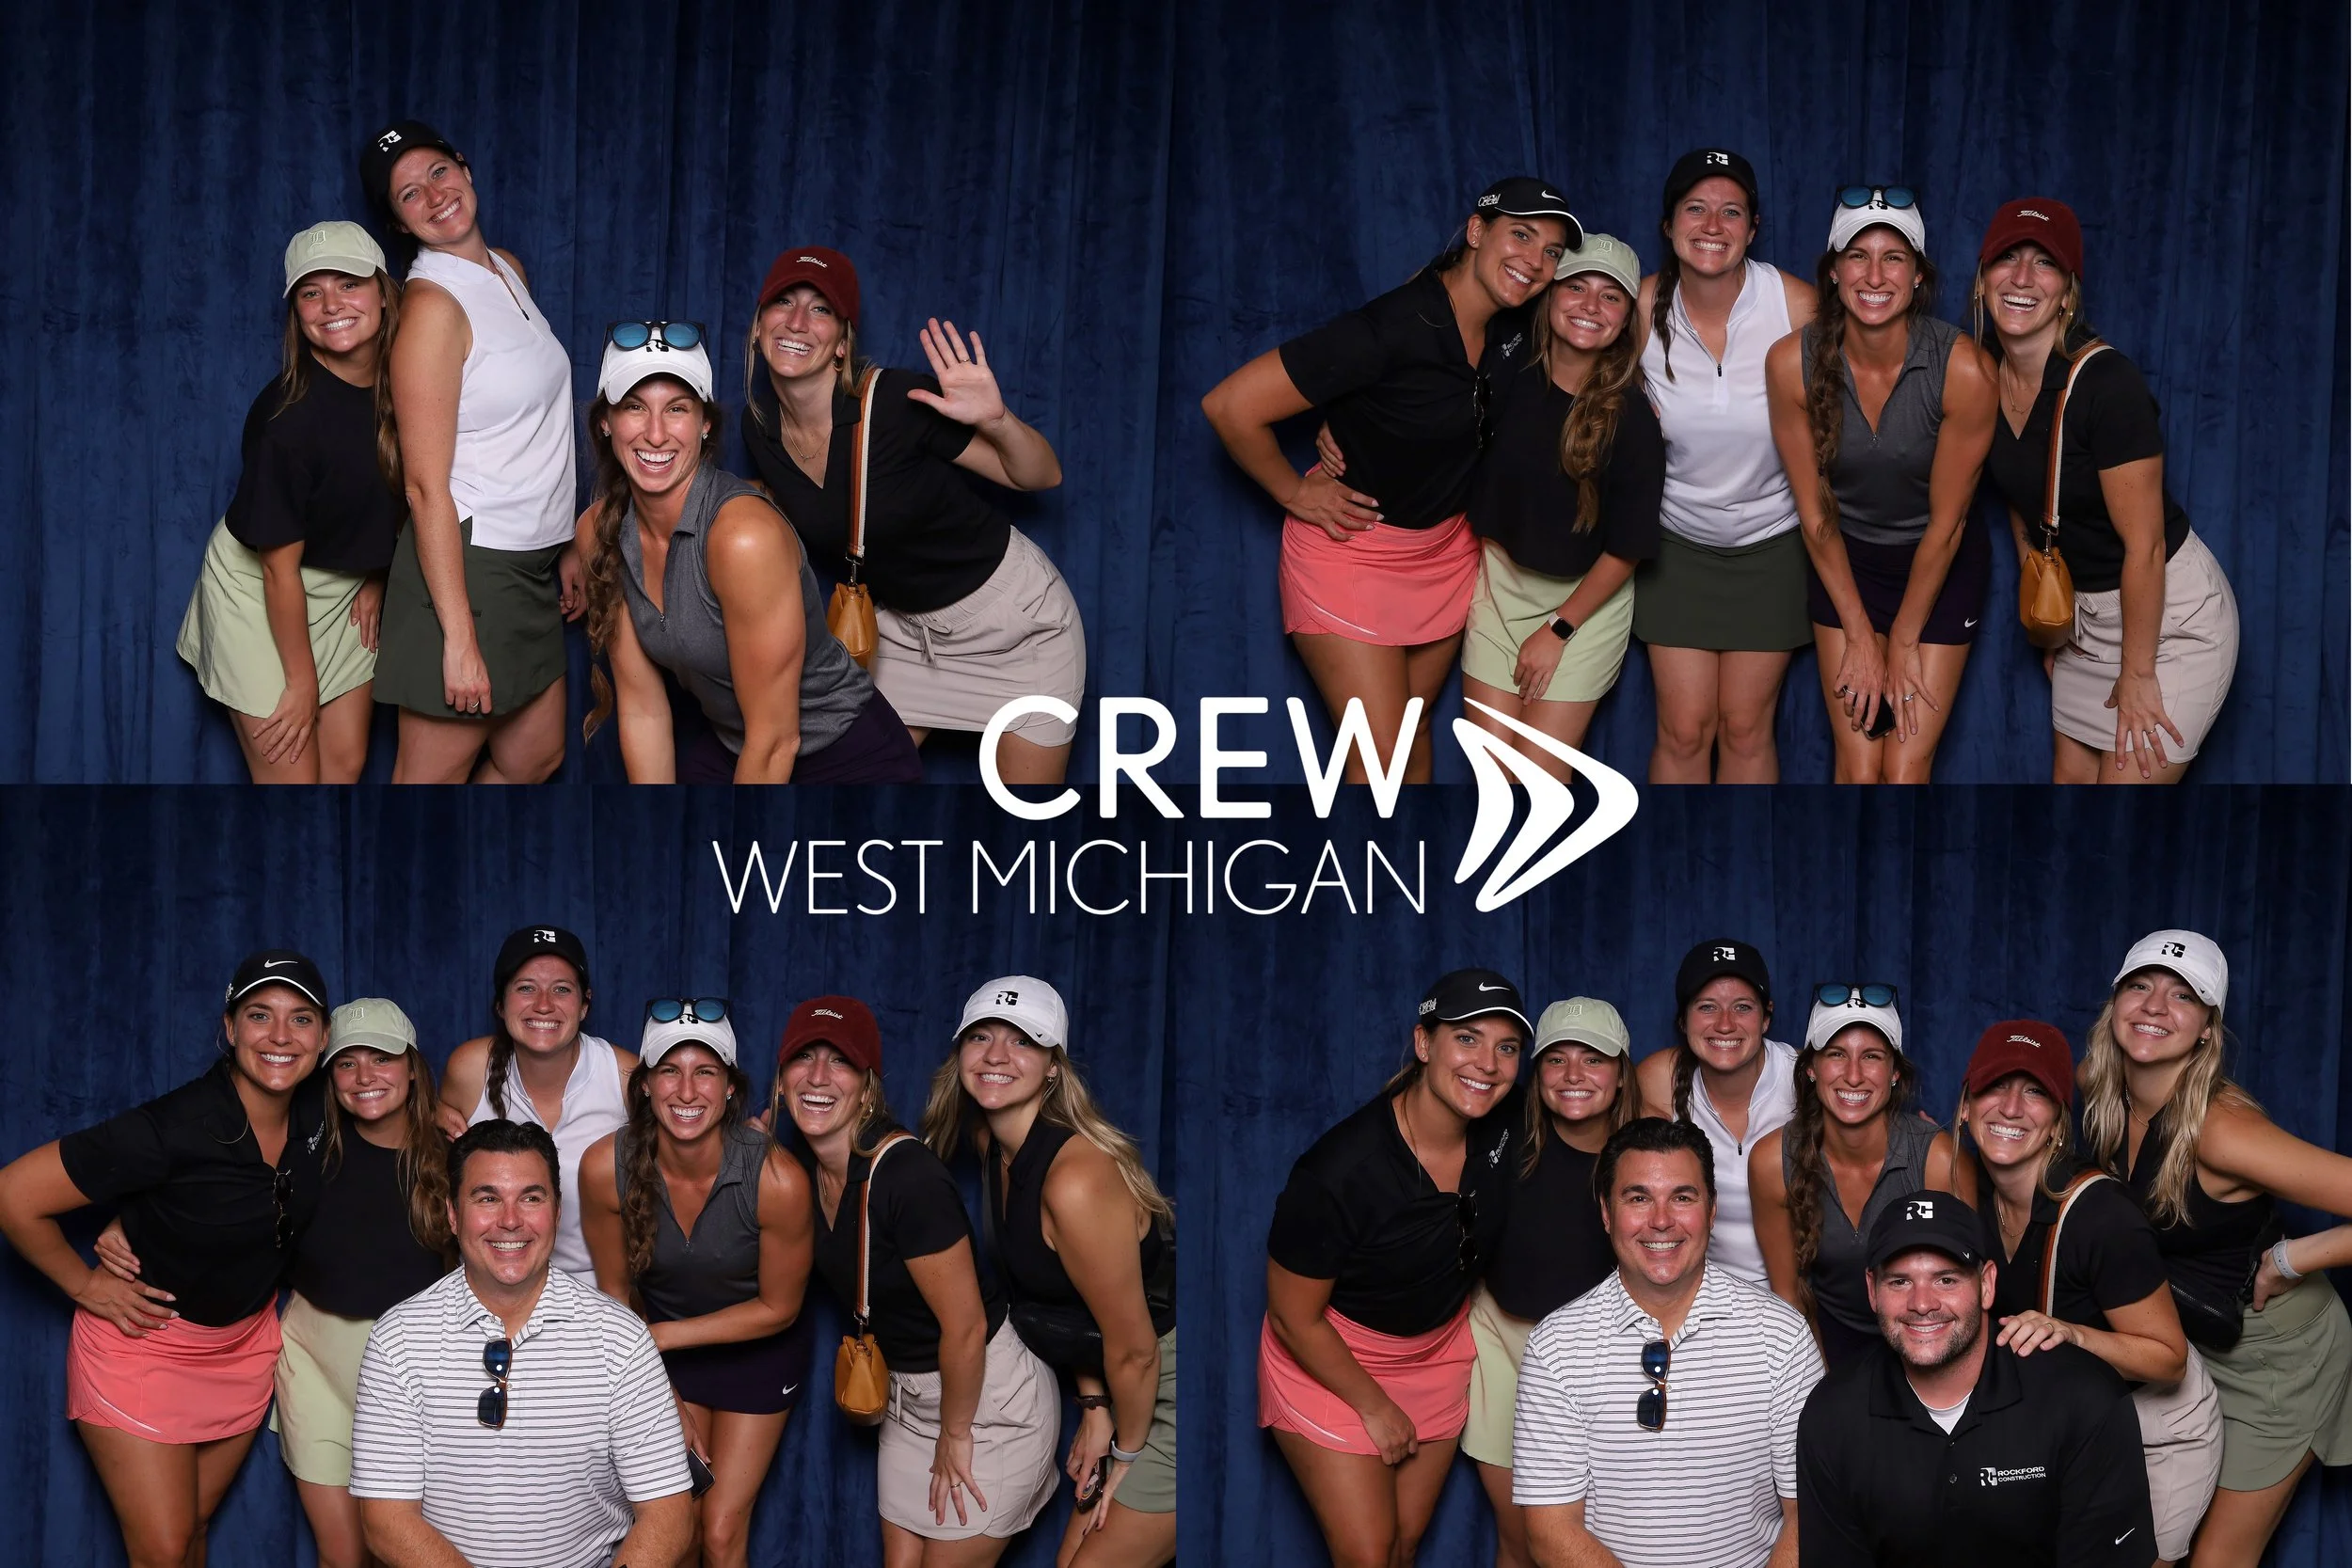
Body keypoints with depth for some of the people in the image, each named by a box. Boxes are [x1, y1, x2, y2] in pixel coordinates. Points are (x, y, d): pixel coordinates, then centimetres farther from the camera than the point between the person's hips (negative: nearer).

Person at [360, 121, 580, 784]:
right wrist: (458, 639, -23)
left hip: (530, 566, 9)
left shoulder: (507, 269, 9)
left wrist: (564, 544, 17)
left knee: (535, 755, 16)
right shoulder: (431, 307, -17)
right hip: (465, 562, -9)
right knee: (432, 778, -2)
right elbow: (427, 487, -20)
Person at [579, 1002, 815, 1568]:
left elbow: (778, 1309, -17)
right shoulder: (606, 1167, -26)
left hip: (757, 1351, -2)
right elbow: (615, 1294, -9)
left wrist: (662, 1335, -19)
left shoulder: (777, 1179, -33)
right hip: (665, 1351, 2)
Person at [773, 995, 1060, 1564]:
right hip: (908, 1396, 8)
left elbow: (966, 1327, -23)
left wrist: (955, 1436, -13)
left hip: (990, 1397, -8)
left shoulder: (908, 1175, -29)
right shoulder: (803, 1167, -5)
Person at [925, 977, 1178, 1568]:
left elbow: (1133, 1349, -21)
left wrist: (1127, 1452, -7)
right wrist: (1094, 1409, 7)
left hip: (1171, 1391, -9)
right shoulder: (990, 1143, 0)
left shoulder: (1076, 1180, -29)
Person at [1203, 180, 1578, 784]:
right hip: (1351, 549, -7)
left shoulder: (1513, 326, -8)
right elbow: (1230, 405, -28)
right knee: (1380, 758, -11)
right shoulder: (1389, 329, -30)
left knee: (1412, 734, 16)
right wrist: (1296, 493, -14)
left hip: (1444, 550, 7)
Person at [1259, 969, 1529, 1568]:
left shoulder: (1504, 1127, -17)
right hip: (1328, 1360, -5)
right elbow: (1295, 1318, -19)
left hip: (1438, 1352, 5)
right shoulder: (1340, 1171, -32)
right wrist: (1374, 1406, -9)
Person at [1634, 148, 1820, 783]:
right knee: (1683, 729, 2)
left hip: (1771, 540, -1)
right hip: (1676, 538, 1)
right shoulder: (1645, 307, -13)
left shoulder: (1796, 306, -19)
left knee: (1745, 728, 7)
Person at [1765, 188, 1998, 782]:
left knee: (1906, 772, -3)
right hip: (1843, 560, 2)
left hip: (1941, 565, -1)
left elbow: (1946, 523, -14)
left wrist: (1903, 642, -6)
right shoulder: (1792, 362, -20)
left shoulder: (1965, 370, -26)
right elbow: (1816, 516, -9)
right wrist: (1860, 638, -5)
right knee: (1857, 768, -1)